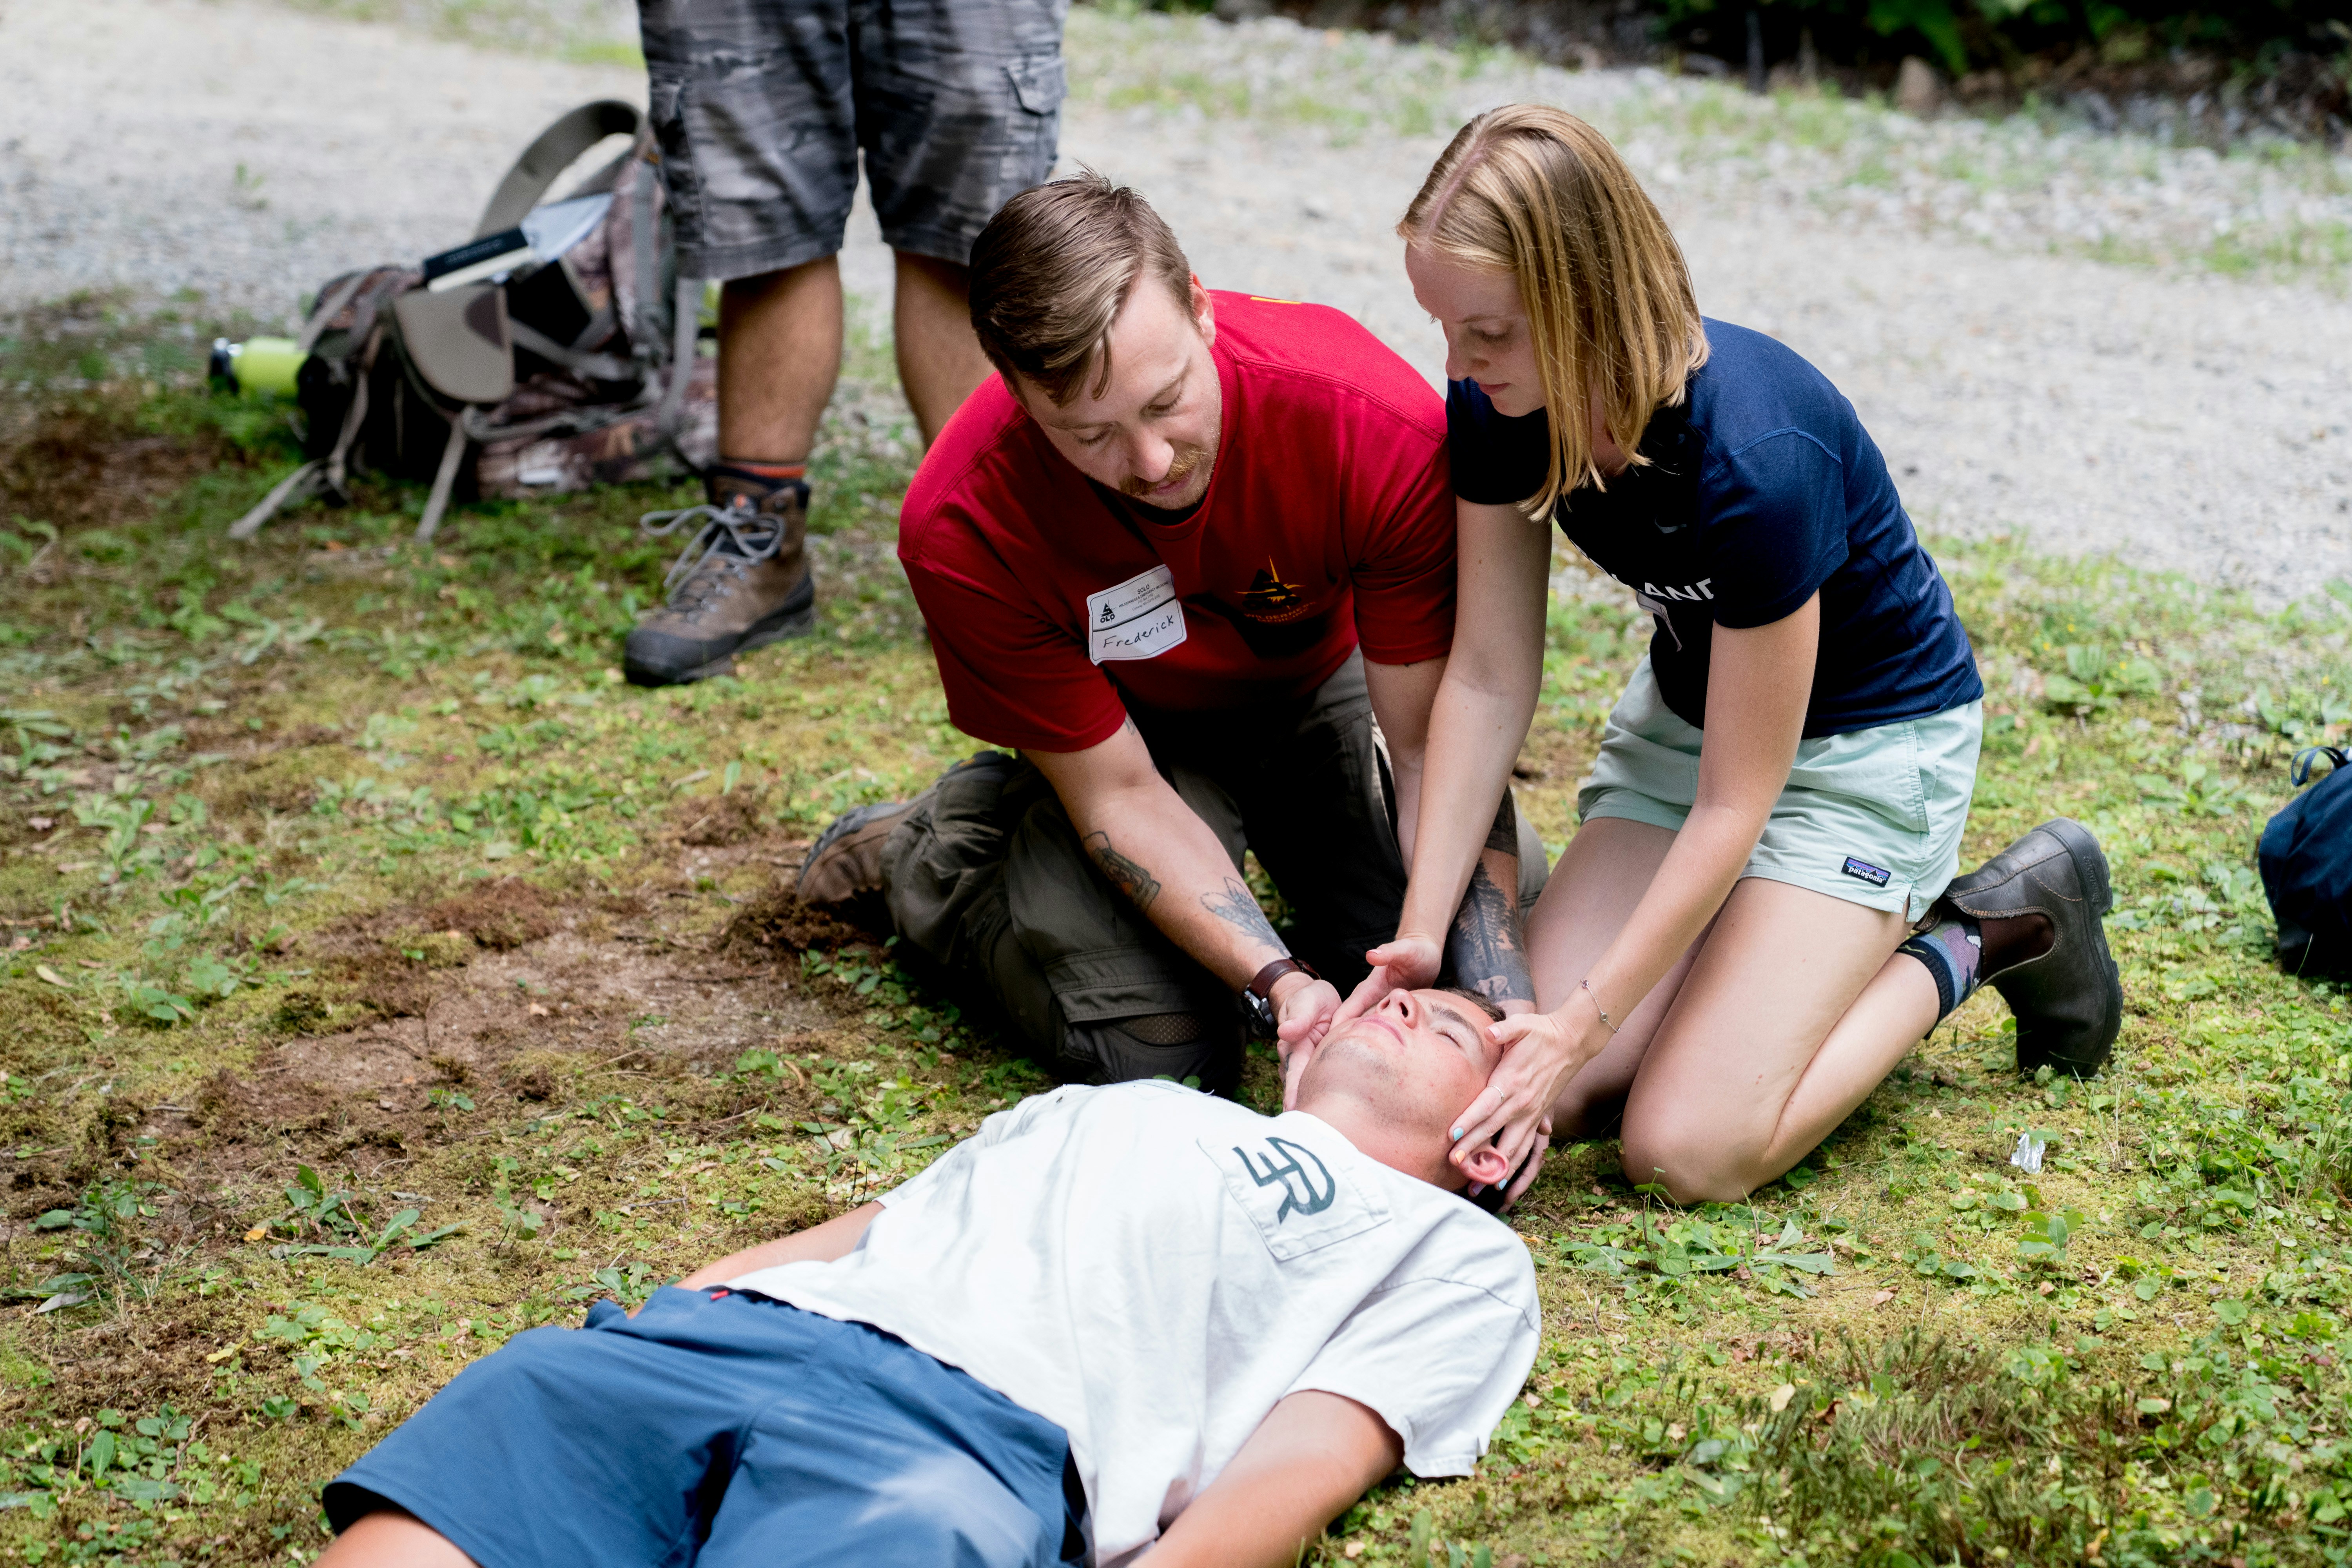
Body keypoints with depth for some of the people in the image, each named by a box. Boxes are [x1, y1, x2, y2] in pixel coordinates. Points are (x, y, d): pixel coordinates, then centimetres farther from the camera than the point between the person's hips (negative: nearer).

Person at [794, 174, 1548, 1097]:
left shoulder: (1385, 430, -36)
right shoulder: (962, 532, -35)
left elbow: (1437, 744, -27)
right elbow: (1119, 793, -25)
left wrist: (1502, 1007, -37)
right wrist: (1278, 980, -37)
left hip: (1323, 679, 2)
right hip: (1133, 725, -2)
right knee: (1153, 1050, -18)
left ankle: (1278, 829, 19)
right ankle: (930, 853, 10)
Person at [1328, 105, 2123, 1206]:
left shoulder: (1754, 457, -36)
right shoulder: (1498, 402, -17)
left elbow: (1732, 803, -28)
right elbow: (1489, 676, -9)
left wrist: (1584, 1024, -26)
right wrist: (1422, 930, -16)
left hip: (1871, 740, -6)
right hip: (1686, 705, 6)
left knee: (1686, 1148, -15)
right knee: (1538, 1089, -7)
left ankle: (1974, 939, 6)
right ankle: (1845, 935, 14)